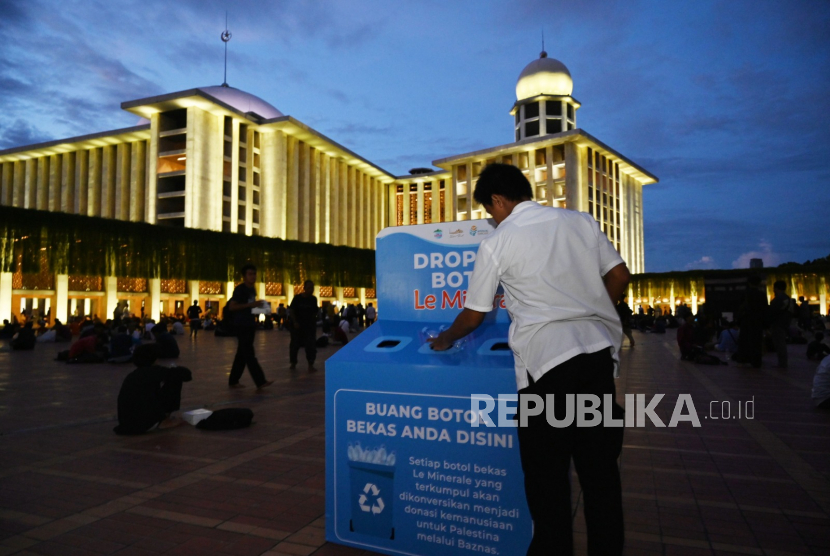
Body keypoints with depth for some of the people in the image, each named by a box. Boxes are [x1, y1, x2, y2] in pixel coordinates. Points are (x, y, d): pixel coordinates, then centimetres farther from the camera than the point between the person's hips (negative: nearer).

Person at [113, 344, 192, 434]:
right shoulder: (154, 371, 0)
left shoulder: (130, 377, 19)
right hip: (147, 423, -8)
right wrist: (187, 375, 21)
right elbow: (181, 372, -5)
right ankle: (164, 421, 16)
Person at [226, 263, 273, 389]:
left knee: (242, 354, 12)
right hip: (241, 326, -9)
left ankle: (233, 381, 21)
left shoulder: (252, 290, 15)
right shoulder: (239, 289, -12)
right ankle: (260, 381, -11)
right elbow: (231, 307, -20)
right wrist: (250, 305, -25)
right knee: (249, 354, -9)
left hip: (250, 325, 9)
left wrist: (257, 306, 9)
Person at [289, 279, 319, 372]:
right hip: (297, 325, -1)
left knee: (311, 345, -5)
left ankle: (310, 365, -2)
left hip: (309, 325, 2)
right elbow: (291, 311, -6)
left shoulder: (313, 299, 0)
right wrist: (295, 322, -12)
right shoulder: (297, 298, -8)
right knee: (295, 344, 10)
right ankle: (293, 363, 28)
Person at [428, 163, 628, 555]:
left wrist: (446, 339, 26)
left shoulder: (496, 243, 1)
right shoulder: (581, 221, 11)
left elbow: (473, 315, 8)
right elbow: (619, 276, 13)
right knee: (600, 464, 15)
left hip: (547, 357, -5)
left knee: (546, 469, 9)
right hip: (599, 348, 5)